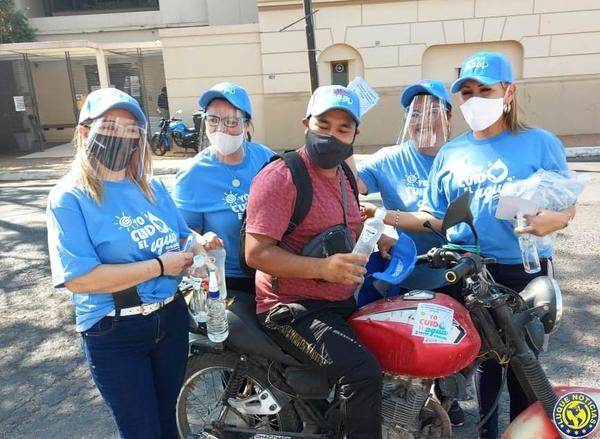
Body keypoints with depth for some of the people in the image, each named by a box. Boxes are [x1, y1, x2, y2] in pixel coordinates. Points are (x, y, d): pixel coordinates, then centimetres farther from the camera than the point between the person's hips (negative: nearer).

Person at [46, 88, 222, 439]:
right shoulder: (69, 198, -14)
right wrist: (159, 266, -22)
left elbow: (178, 239, 13)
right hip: (114, 334, -5)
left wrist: (199, 243, -11)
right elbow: (78, 278, -23)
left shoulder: (153, 187, 3)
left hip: (171, 317, 5)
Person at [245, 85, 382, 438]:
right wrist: (323, 267, -31)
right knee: (363, 373, -27)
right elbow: (256, 253, -22)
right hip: (295, 307, -9)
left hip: (344, 302, 9)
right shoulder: (280, 177, -17)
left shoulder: (344, 175, 12)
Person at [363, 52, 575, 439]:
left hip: (524, 272, -3)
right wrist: (386, 216, -7)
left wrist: (550, 220, -26)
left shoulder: (540, 143, -2)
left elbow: (568, 207, -3)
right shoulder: (450, 154, 7)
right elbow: (436, 218, 6)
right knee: (483, 361, 16)